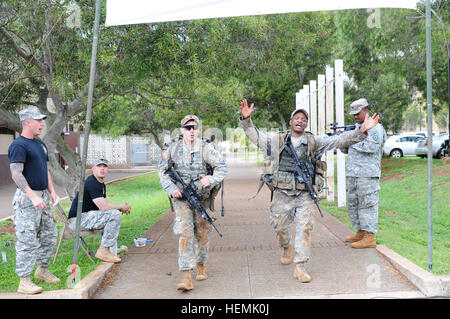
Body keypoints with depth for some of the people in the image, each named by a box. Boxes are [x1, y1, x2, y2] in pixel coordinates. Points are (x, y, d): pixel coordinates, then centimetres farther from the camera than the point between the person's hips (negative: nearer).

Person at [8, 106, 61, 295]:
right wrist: (33, 197, -28)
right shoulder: (19, 145, -12)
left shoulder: (40, 144, 16)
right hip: (26, 198, -9)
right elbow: (16, 174, -21)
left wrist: (52, 192, 13)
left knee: (49, 235, 15)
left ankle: (42, 269, 31)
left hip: (42, 197, 9)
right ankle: (24, 282, 0)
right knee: (28, 240, -7)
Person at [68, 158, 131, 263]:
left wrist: (123, 208, 1)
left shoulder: (102, 184, 17)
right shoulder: (91, 182, -15)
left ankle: (111, 252, 18)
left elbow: (104, 206, 17)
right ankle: (103, 250, -14)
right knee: (115, 214, -21)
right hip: (77, 219, -11)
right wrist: (121, 206, -6)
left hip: (86, 217, 11)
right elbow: (103, 207, -22)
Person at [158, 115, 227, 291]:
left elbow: (221, 167, -8)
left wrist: (211, 179, -27)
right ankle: (187, 277, -13)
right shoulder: (172, 149, -2)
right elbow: (162, 172, 5)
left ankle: (201, 265, 36)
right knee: (185, 234, -11)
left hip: (202, 197, 0)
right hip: (182, 198, 0)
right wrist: (171, 188, -10)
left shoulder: (206, 148, -7)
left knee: (202, 234, 12)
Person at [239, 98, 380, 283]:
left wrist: (362, 131, -11)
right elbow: (255, 136, 6)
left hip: (305, 194, 0)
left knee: (304, 228, -5)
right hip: (282, 193, 0)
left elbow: (339, 140, 0)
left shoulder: (314, 142, 6)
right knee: (279, 226, 9)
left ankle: (300, 267, 2)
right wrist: (246, 119, -9)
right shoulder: (278, 140, 6)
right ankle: (286, 247, 43)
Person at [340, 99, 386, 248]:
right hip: (352, 174, 9)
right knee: (353, 204, 13)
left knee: (367, 204, -8)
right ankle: (361, 232, 23)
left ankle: (370, 237, -6)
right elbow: (345, 150, 21)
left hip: (367, 174, -9)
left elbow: (371, 147, -20)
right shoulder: (355, 127, 20)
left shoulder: (375, 127, -5)